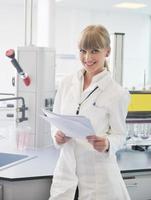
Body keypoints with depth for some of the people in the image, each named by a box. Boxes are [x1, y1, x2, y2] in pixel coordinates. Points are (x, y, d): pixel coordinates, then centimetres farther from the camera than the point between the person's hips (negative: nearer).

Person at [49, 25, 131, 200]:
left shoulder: (117, 93, -9)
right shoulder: (67, 83, 2)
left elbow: (119, 134, -2)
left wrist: (107, 144, -22)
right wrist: (57, 135, -10)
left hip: (99, 172, -3)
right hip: (66, 167, 3)